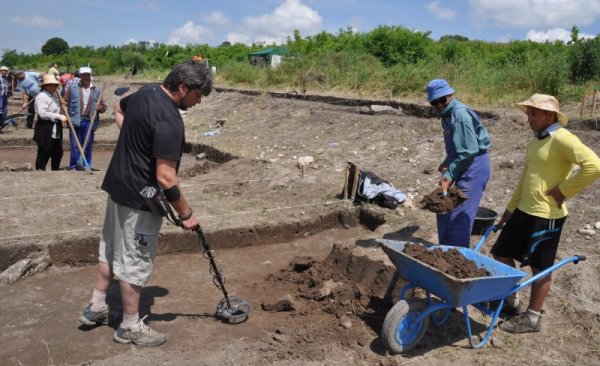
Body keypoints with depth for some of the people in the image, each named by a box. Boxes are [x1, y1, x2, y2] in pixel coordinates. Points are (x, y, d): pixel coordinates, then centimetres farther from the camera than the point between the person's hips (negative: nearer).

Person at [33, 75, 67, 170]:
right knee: (44, 154, -2)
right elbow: (43, 114, -22)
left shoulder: (55, 95, 16)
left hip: (56, 131, 9)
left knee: (58, 153, 13)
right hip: (45, 131, -9)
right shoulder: (41, 96, -12)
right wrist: (59, 116, -22)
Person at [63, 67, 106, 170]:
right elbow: (65, 102, 5)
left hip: (89, 122, 1)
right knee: (75, 145, 1)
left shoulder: (96, 90, 11)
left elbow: (104, 107, 15)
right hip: (75, 121, -1)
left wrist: (100, 107, -7)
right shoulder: (72, 87, 7)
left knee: (88, 146, 5)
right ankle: (74, 166, 9)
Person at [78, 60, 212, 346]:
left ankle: (96, 307, 38)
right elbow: (165, 177, -28)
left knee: (110, 248, 22)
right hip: (140, 200, -10)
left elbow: (118, 109, 24)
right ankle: (130, 326, 22)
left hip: (117, 186, 10)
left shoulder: (146, 91, 2)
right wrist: (186, 214, -17)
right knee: (134, 262, 5)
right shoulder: (169, 121, -27)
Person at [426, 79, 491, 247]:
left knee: (459, 217, -9)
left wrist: (449, 174, -18)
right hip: (463, 167, 10)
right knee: (444, 209, 14)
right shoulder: (447, 114, 10)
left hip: (474, 168, -10)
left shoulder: (460, 114, -19)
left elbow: (468, 151, -22)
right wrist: (447, 163, 11)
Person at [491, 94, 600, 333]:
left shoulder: (562, 139, -16)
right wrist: (510, 208, 22)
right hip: (524, 211, 9)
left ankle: (531, 318, 20)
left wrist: (564, 191, -20)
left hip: (546, 216, -9)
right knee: (500, 252, 14)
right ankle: (511, 300, 32)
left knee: (540, 268, 5)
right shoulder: (535, 141, 13)